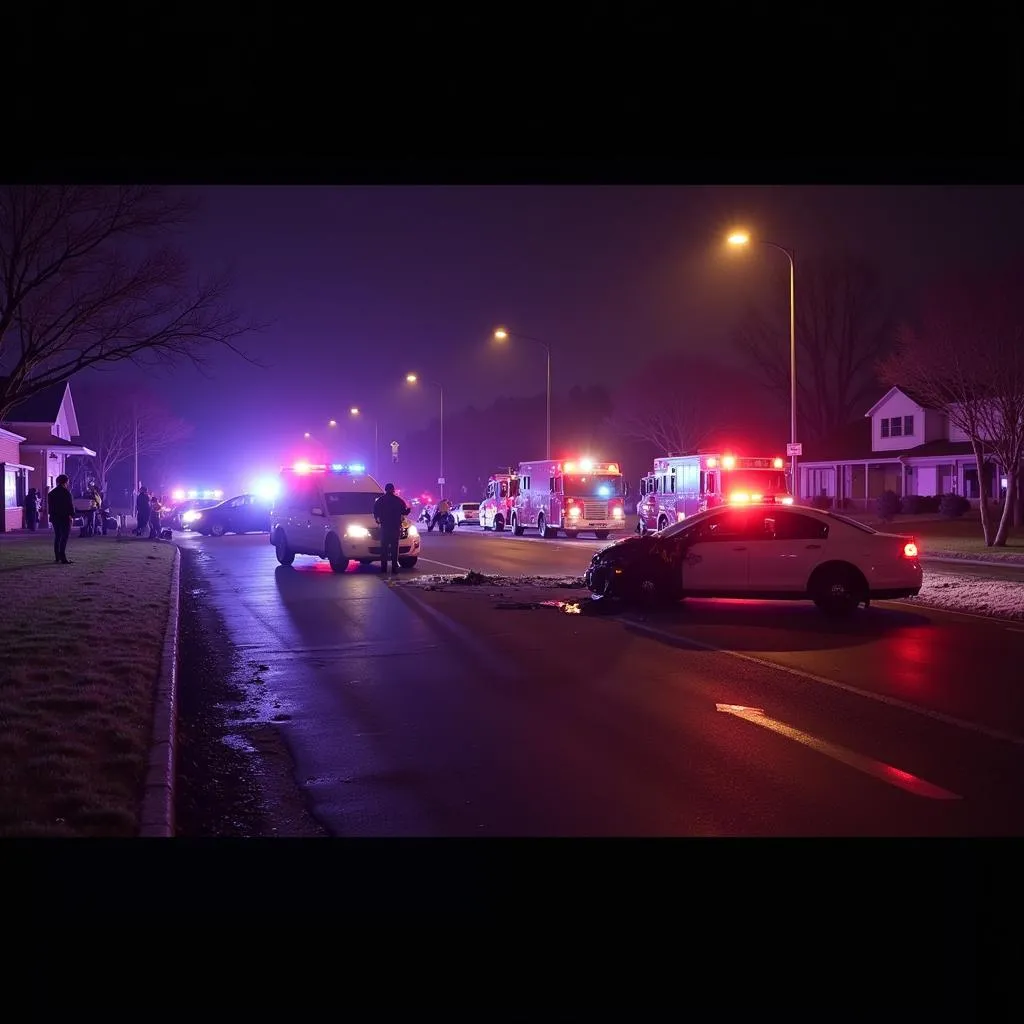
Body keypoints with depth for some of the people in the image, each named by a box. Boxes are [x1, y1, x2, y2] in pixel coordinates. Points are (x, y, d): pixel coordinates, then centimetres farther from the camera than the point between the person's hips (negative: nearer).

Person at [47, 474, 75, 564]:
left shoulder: (51, 493, 10)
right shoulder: (66, 492, -11)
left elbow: (49, 506, 13)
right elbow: (71, 506, -12)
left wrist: (52, 515, 17)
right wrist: (72, 516, -5)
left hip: (55, 518, 7)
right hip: (65, 518, -7)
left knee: (57, 537, 14)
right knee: (64, 537, -7)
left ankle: (57, 557, 16)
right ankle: (63, 557, -13)